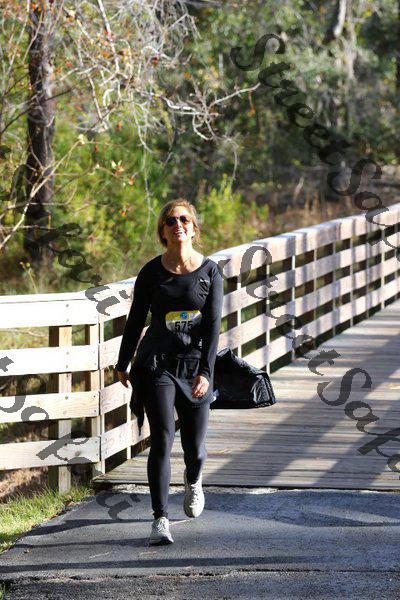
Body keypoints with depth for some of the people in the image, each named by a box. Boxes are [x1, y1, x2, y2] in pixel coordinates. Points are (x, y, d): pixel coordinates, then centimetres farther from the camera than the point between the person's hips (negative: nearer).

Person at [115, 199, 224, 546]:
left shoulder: (210, 271, -2)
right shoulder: (152, 272, 0)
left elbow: (213, 325, -6)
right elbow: (135, 320, 10)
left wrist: (205, 371, -15)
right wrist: (122, 364, 17)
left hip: (195, 364, 1)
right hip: (157, 363, -1)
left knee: (194, 446, 9)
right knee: (162, 439, -15)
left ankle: (193, 480, 47)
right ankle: (161, 520, -14)